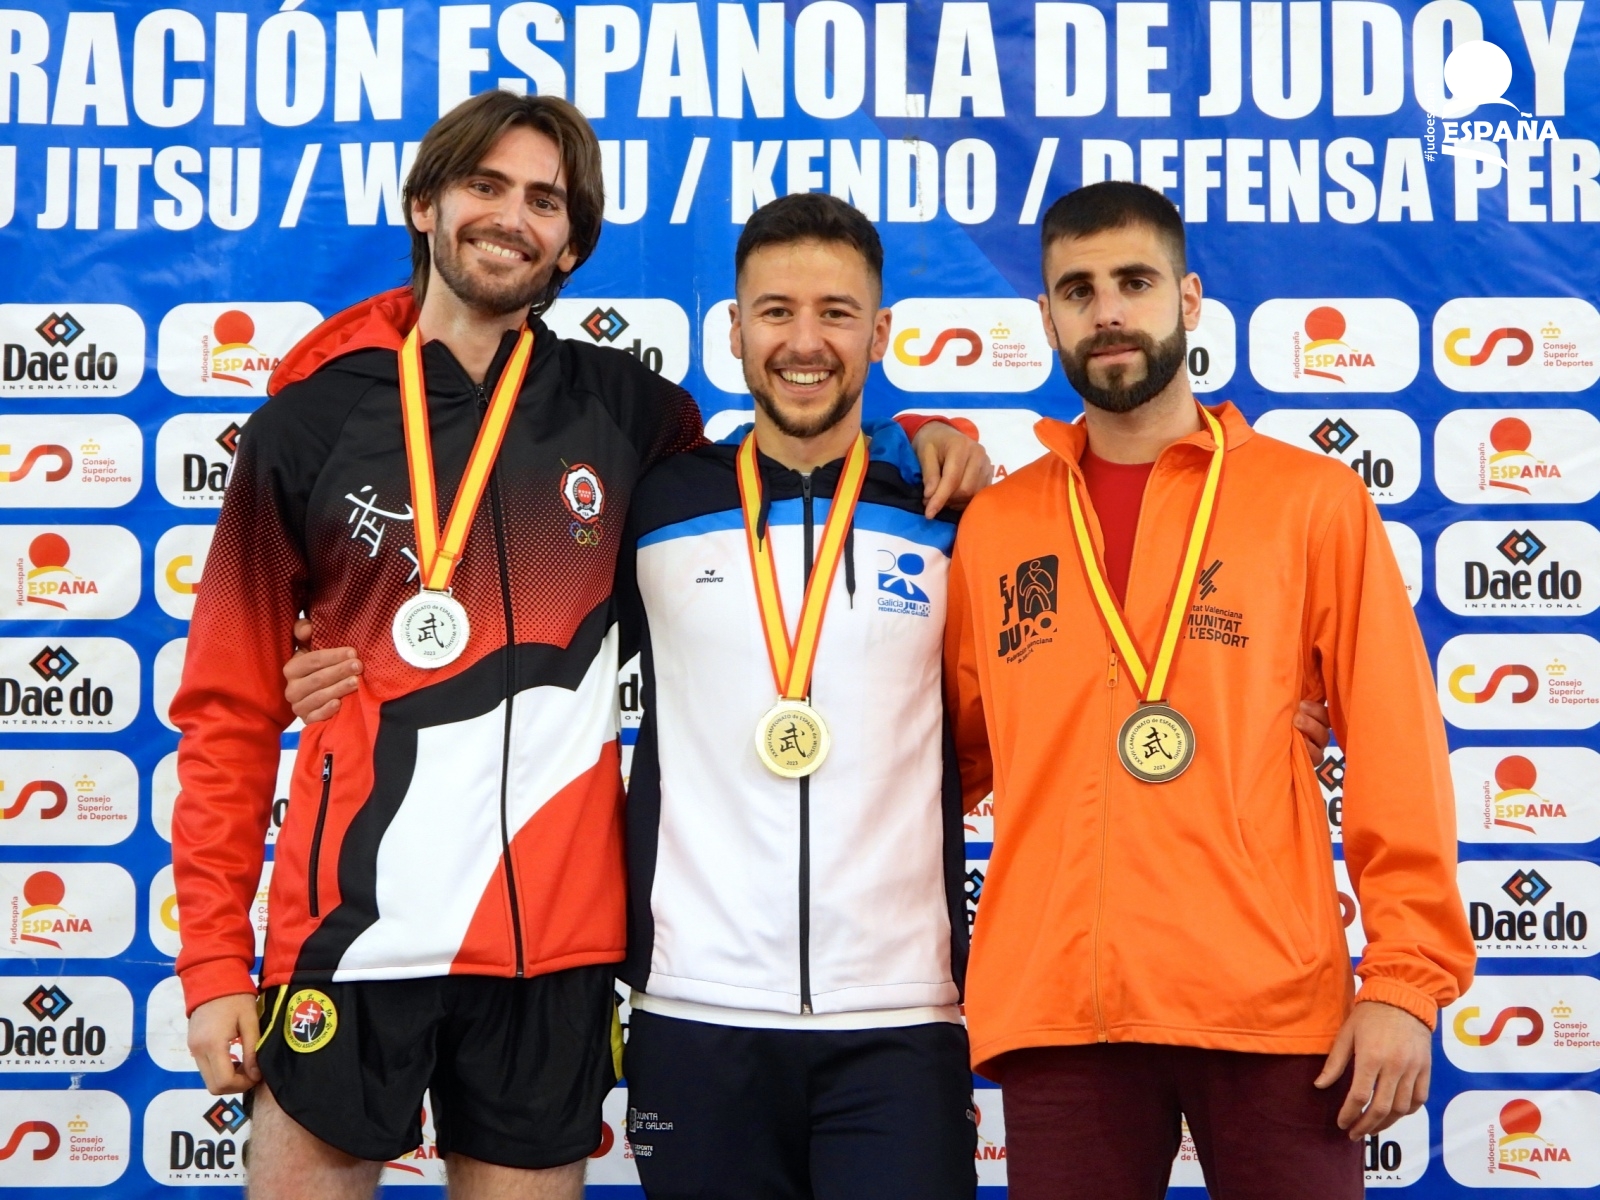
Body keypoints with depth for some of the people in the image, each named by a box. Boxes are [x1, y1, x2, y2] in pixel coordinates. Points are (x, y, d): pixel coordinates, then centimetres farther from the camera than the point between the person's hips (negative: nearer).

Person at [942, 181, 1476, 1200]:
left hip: (1274, 1002, -2)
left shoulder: (1316, 501, 5)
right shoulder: (993, 525, 12)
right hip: (1054, 1007, 2)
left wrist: (1408, 977, -7)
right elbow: (961, 754, 15)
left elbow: (1397, 753, 0)